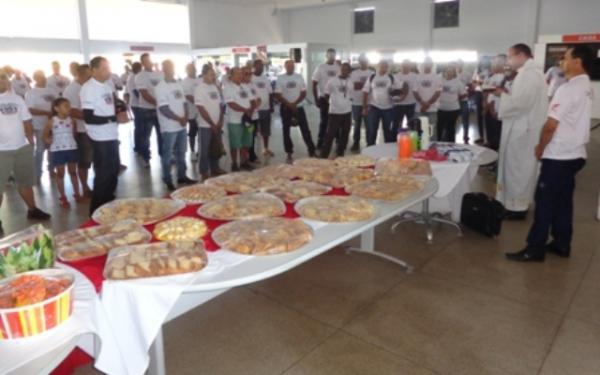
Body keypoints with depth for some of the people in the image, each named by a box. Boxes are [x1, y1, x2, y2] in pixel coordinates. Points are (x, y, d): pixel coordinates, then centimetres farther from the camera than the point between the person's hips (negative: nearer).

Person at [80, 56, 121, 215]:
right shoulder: (88, 88, -15)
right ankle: (97, 209, 15)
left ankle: (108, 204, 34)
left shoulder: (107, 86, 11)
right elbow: (88, 118, -21)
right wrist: (115, 118, -21)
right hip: (101, 138, -9)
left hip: (112, 135, 9)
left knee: (113, 171, 18)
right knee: (104, 174, 1)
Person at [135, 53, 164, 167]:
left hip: (160, 108, 4)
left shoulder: (160, 74, 6)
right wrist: (157, 103, -23)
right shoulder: (140, 76, -6)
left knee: (162, 134, 11)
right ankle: (146, 158, 16)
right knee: (145, 135, 5)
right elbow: (145, 95, -14)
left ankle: (163, 155, 25)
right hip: (146, 110, -3)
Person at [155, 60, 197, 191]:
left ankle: (182, 176, 26)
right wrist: (179, 119, -16)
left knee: (181, 152, 15)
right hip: (169, 127, -7)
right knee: (167, 155, 2)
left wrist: (185, 117, -4)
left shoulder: (179, 85, 11)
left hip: (182, 125, 7)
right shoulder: (160, 87, -10)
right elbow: (163, 108, -16)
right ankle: (168, 180, 11)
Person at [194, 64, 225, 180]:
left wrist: (220, 122, -2)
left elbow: (220, 105, 10)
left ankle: (215, 169, 28)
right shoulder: (199, 89, -12)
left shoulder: (215, 87, 8)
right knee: (205, 150, 3)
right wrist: (212, 124, -14)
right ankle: (204, 173, 13)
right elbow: (201, 109, -15)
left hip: (217, 125, 6)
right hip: (205, 125, -6)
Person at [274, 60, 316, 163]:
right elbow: (278, 95, -6)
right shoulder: (280, 78, -2)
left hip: (298, 107, 1)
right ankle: (289, 153, 14)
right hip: (285, 108, -1)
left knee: (305, 129, 0)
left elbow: (304, 93, 0)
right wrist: (289, 104, -16)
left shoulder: (299, 77, 3)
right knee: (286, 130, 4)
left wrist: (295, 103, -13)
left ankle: (311, 151, 8)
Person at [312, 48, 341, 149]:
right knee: (324, 121, 2)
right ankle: (320, 142, 13)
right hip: (324, 98, -3)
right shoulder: (320, 67, -3)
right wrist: (316, 99, -10)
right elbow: (314, 84, -4)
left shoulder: (338, 67, 5)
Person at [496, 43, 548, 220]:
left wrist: (502, 94, -10)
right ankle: (518, 203, 27)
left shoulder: (528, 74, -18)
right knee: (521, 168, 16)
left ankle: (516, 207, 9)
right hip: (523, 127, 10)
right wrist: (506, 94, 5)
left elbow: (520, 102, -25)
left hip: (522, 130, -10)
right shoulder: (531, 72, 15)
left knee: (516, 168, -1)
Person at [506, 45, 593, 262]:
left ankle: (535, 249, 3)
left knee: (544, 201, -3)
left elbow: (551, 125, -20)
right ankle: (562, 244, 23)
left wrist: (540, 148, -5)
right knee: (563, 200, 14)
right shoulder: (587, 88, 11)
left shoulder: (567, 89, -18)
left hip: (558, 156, -9)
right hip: (575, 154, 9)